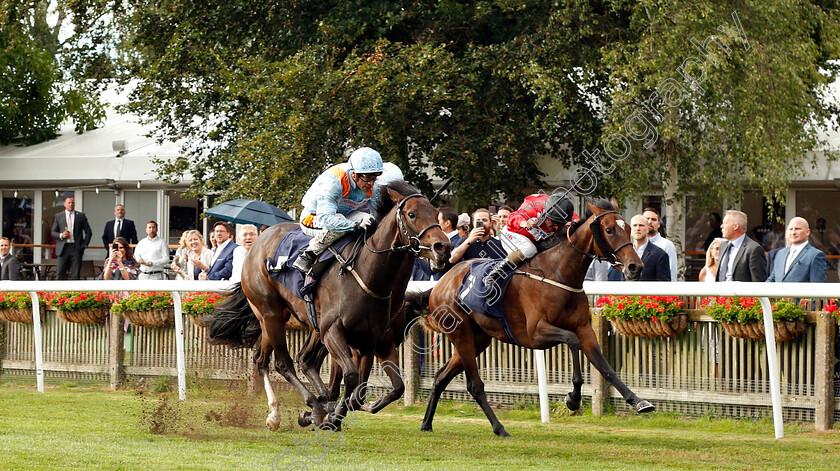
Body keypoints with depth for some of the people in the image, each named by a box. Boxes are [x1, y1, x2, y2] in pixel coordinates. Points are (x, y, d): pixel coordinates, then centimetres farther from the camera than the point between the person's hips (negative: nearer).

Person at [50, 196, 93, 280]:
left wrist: (84, 245, -1)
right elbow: (53, 232, 11)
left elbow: (88, 232, 10)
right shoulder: (58, 216, 11)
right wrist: (61, 235, -9)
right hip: (63, 248, 1)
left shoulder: (81, 216, 9)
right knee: (60, 273, -4)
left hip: (76, 248, -1)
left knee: (75, 274, -3)